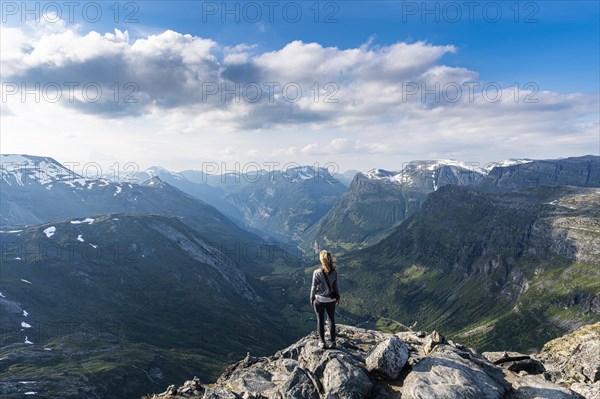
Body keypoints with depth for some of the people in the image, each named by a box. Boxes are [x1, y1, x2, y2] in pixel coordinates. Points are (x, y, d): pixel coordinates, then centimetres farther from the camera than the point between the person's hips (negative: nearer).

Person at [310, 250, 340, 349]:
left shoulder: (317, 273, -19)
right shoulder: (334, 272, -11)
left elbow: (314, 287, -10)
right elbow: (336, 286, -1)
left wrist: (312, 298, 4)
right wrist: (337, 296, 14)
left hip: (319, 300, -2)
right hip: (331, 300, 3)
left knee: (320, 321, 11)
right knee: (332, 320, 17)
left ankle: (323, 343, 16)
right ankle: (333, 341, 23)